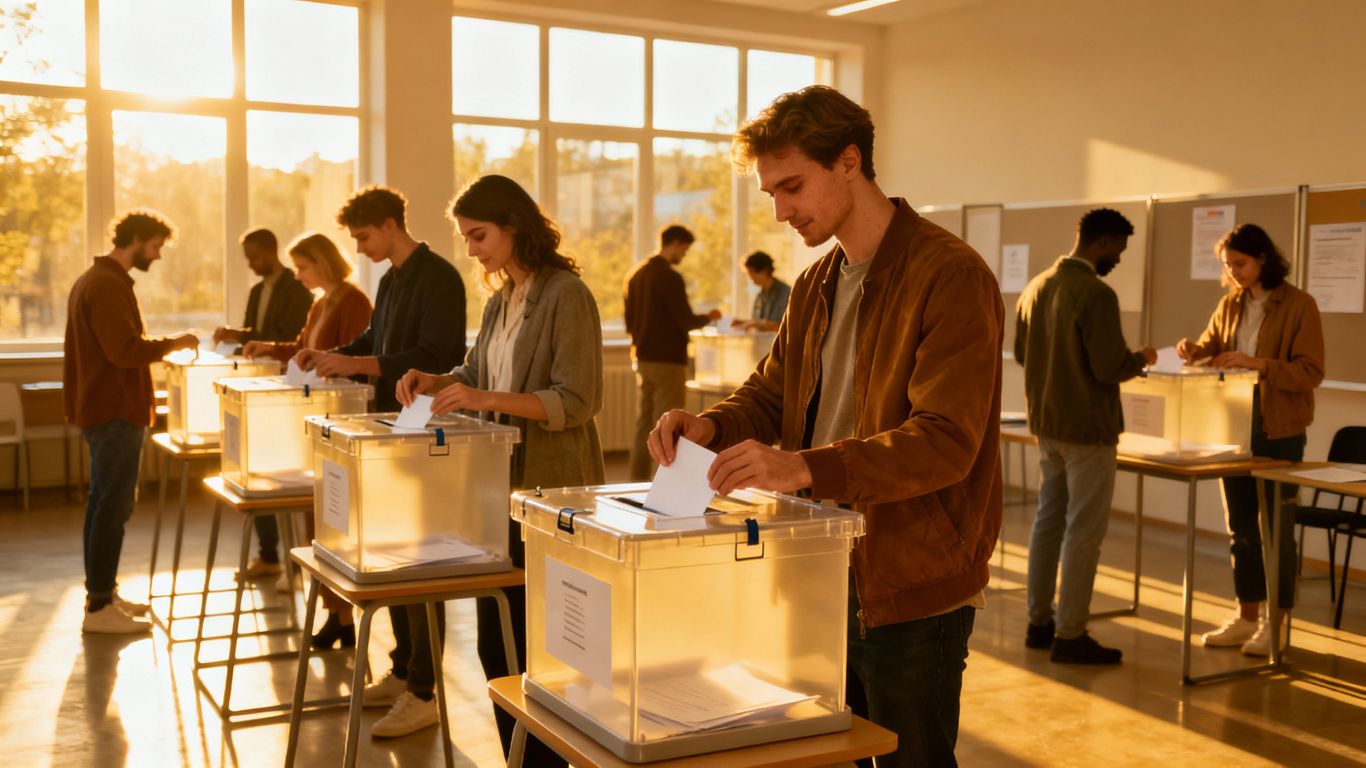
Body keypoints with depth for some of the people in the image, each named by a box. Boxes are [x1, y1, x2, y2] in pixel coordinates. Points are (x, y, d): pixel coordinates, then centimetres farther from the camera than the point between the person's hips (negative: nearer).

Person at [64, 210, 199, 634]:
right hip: (115, 411, -11)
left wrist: (158, 346, 13)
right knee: (114, 506, -8)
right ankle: (100, 607, -4)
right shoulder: (108, 285, -17)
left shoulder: (94, 279, 16)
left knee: (103, 502, 15)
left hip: (101, 408, 11)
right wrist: (171, 343, -13)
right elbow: (125, 349, -25)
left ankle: (101, 594, 23)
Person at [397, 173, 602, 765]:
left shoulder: (566, 295, -13)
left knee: (536, 649, 1)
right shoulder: (500, 300, 12)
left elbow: (575, 401, -18)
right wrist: (434, 381, 1)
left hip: (550, 493, -8)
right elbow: (475, 374, 21)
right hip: (502, 487, 8)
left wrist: (487, 400, -27)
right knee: (496, 643, 14)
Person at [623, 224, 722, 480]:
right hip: (667, 360, -8)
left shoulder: (636, 274, 9)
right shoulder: (670, 277, -16)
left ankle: (638, 480, 16)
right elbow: (686, 321, -16)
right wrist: (709, 317, 2)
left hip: (643, 358, 8)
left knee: (643, 421, 13)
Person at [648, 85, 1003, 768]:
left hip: (913, 590, -7)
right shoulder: (816, 285, 11)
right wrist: (711, 426, -6)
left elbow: (945, 442, -24)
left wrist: (804, 466, -34)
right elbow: (771, 393, 17)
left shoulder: (950, 276, -16)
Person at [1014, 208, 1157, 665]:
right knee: (1084, 531, 0)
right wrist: (1142, 358, -2)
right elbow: (1110, 368, -22)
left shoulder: (1036, 287, 5)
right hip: (1087, 428, -8)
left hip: (1045, 424, 8)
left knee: (1048, 520, 16)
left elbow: (1021, 353, 14)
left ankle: (1039, 622, 23)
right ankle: (1070, 635, 6)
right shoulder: (1096, 294, -19)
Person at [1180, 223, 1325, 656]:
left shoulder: (1299, 305, -10)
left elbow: (1311, 371, -14)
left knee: (1276, 529, 2)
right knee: (1241, 528, 11)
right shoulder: (1230, 305, 8)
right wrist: (1194, 351, -9)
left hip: (1280, 432, -6)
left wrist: (1258, 364, -27)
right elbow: (1211, 349, 14)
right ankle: (1246, 617, 21)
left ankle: (1276, 624, 12)